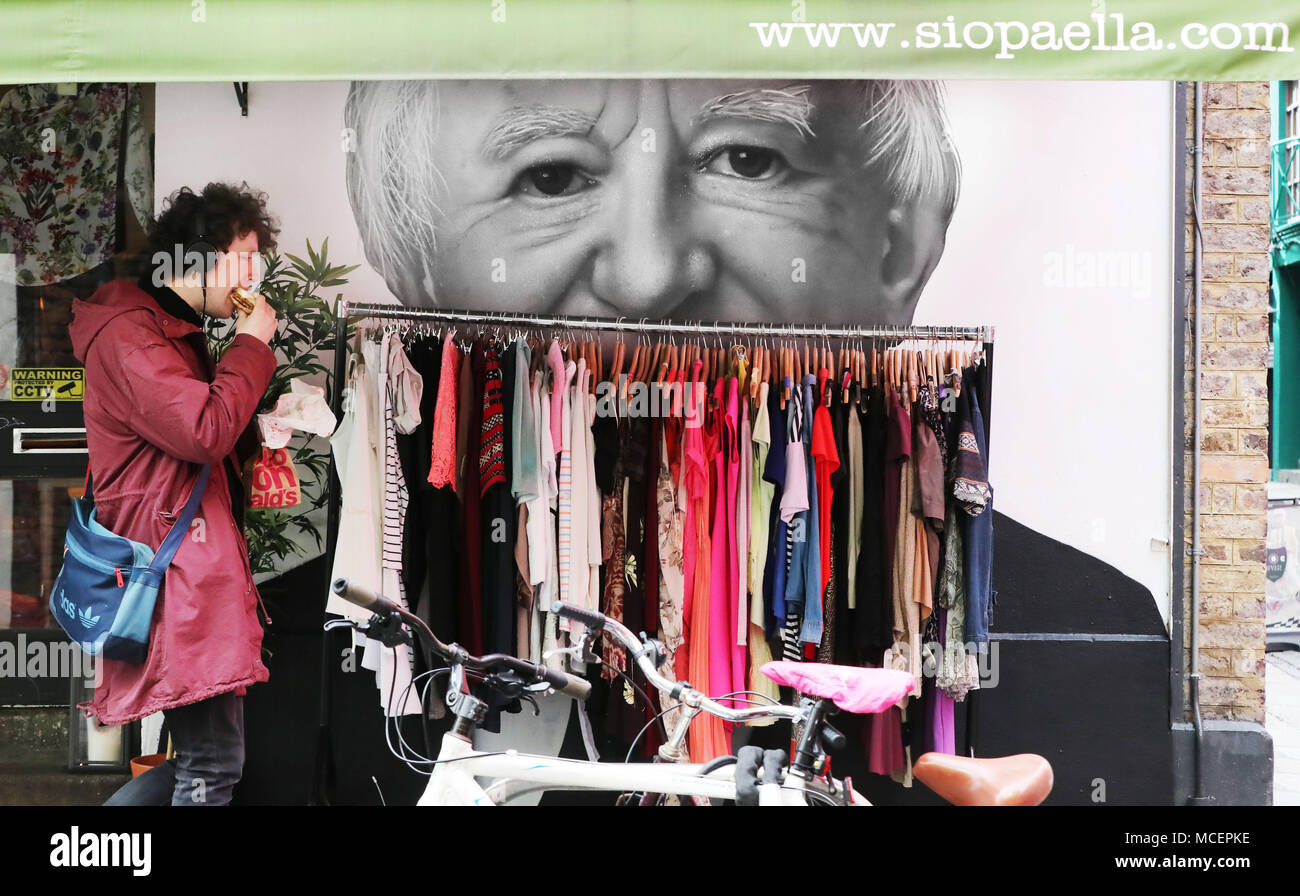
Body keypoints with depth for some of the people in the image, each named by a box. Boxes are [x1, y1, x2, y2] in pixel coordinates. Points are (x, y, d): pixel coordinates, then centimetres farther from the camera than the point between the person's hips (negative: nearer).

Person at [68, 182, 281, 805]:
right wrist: (253, 344, -10)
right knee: (213, 763, -8)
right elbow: (204, 431, -24)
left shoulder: (179, 332, 23)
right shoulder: (129, 332, -11)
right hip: (174, 563, -10)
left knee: (207, 755, 13)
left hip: (199, 566, 11)